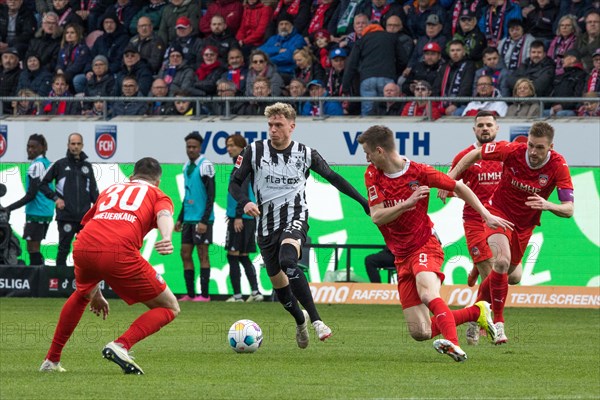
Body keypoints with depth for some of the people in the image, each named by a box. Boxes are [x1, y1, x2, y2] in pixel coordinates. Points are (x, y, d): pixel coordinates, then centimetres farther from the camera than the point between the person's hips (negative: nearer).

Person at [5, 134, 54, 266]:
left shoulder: (36, 165, -15)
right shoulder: (47, 163, 12)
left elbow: (31, 195, -19)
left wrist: (9, 208, -16)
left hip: (36, 213, -9)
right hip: (47, 213, 9)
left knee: (33, 248, -7)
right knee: (34, 249, 14)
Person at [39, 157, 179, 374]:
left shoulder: (110, 189, 36)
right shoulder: (157, 195, 23)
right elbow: (164, 215, -2)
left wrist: (94, 292, 47)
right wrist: (166, 238, -25)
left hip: (82, 248, 5)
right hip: (119, 252, -5)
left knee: (81, 295, 38)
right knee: (169, 309, 11)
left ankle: (51, 360, 40)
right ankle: (121, 346, -10)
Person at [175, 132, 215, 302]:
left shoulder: (205, 166, -10)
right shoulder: (187, 167, 15)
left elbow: (211, 196, -13)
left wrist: (204, 221, -18)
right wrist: (180, 218, 21)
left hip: (202, 219, -8)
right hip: (188, 218, 8)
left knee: (202, 254, -5)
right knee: (185, 254, 6)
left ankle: (204, 294, -2)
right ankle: (190, 294, 12)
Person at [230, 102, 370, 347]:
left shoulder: (305, 154, 0)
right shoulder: (254, 151, -1)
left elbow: (332, 177, 12)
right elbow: (234, 183, 3)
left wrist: (362, 201, 11)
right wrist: (245, 202, -19)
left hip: (295, 218, -3)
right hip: (266, 224, 3)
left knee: (287, 261, -33)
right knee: (277, 281, 10)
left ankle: (316, 320, -34)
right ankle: (300, 320, 42)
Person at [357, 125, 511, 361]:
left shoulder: (418, 172, -9)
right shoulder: (373, 175, 0)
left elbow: (458, 187, 3)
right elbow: (376, 217, -10)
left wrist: (486, 215, -3)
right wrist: (407, 203, -25)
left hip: (425, 247, -5)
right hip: (401, 257, 5)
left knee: (427, 292, -38)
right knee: (420, 333, -3)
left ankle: (453, 345, -49)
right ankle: (476, 312, 15)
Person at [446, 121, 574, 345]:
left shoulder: (558, 167, -22)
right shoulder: (513, 151, -23)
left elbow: (568, 209, -26)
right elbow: (476, 154, -6)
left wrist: (548, 206, -46)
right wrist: (450, 178, -12)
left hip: (525, 223, 3)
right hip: (500, 212, -3)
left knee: (513, 276, 17)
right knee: (502, 261, -27)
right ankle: (498, 323, -16)